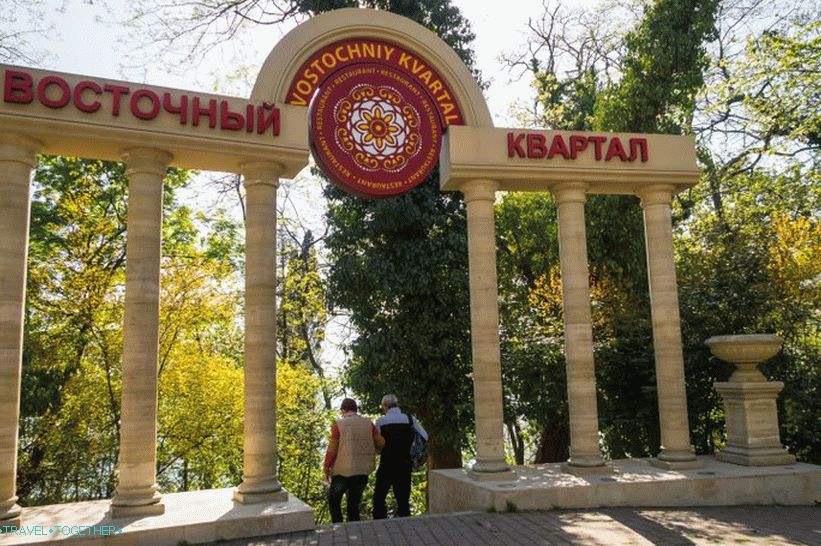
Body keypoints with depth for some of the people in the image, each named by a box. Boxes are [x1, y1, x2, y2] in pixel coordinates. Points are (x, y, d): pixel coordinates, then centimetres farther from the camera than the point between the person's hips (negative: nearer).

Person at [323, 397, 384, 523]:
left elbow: (332, 449, -8)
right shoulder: (368, 423, 3)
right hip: (363, 471, 3)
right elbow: (381, 443, 3)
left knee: (333, 500, 16)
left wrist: (326, 468, 5)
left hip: (343, 471, -3)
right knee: (354, 504, 16)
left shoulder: (339, 424, -6)